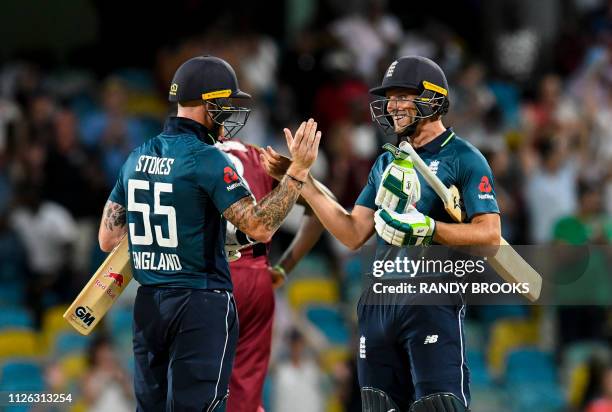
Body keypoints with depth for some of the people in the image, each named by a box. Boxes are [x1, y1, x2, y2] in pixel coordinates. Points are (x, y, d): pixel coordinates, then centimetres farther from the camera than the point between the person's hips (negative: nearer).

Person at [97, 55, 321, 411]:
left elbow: (108, 239, 13)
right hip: (201, 303, -7)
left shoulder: (137, 158, 9)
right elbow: (259, 227, -19)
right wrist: (298, 172, -17)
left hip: (148, 303, 7)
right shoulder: (207, 160, -13)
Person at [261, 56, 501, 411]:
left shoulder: (463, 160, -4)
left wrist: (427, 228, -22)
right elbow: (354, 234, 13)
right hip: (380, 299, 7)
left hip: (432, 302, -7)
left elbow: (489, 235, -12)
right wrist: (303, 182, 9)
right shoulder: (388, 162, 18)